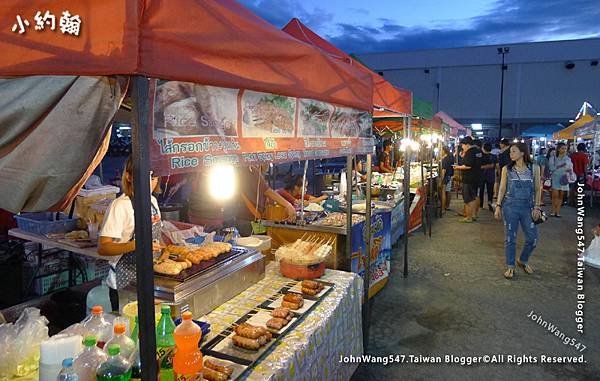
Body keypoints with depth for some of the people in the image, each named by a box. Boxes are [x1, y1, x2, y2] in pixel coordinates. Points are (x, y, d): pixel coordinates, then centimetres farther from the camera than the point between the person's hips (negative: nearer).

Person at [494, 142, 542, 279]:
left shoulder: (534, 168, 1)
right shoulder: (506, 169, 1)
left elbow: (538, 189, 4)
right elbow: (502, 189, 5)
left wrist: (537, 207, -3)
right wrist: (498, 206, -1)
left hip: (527, 206, 1)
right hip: (510, 206, -1)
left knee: (532, 237, 1)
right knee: (510, 237, 3)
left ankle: (523, 260, 27)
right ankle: (510, 266, 16)